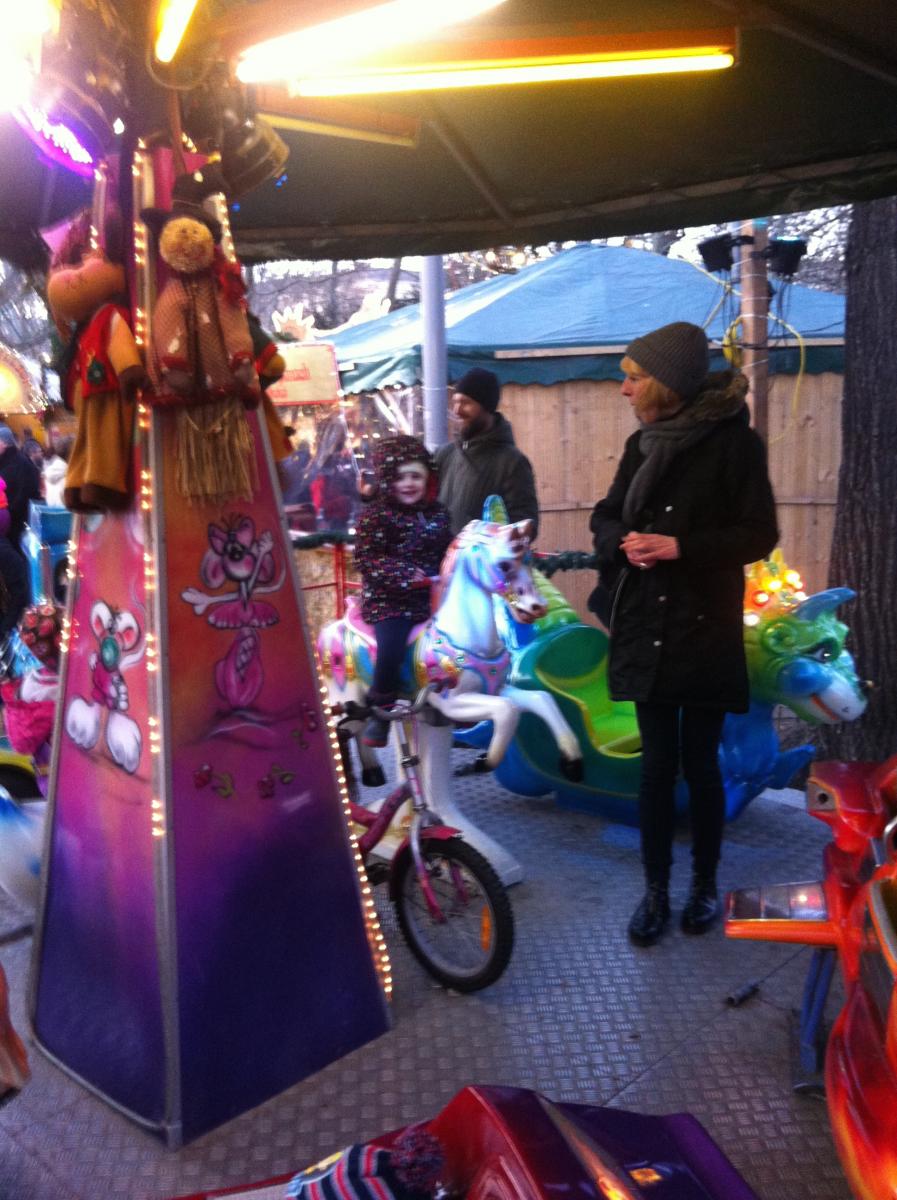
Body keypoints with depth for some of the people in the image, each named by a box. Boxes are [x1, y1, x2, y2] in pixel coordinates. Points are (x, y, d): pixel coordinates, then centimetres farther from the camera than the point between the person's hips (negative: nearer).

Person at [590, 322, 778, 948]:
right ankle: (656, 890, 19)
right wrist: (624, 540, -10)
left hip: (705, 631, -4)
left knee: (701, 764, 7)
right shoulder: (642, 444, 9)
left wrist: (681, 547, -20)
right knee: (657, 765, 8)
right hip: (646, 630, 4)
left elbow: (760, 535, -10)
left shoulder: (734, 442, -8)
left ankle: (705, 884, 26)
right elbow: (606, 517, 12)